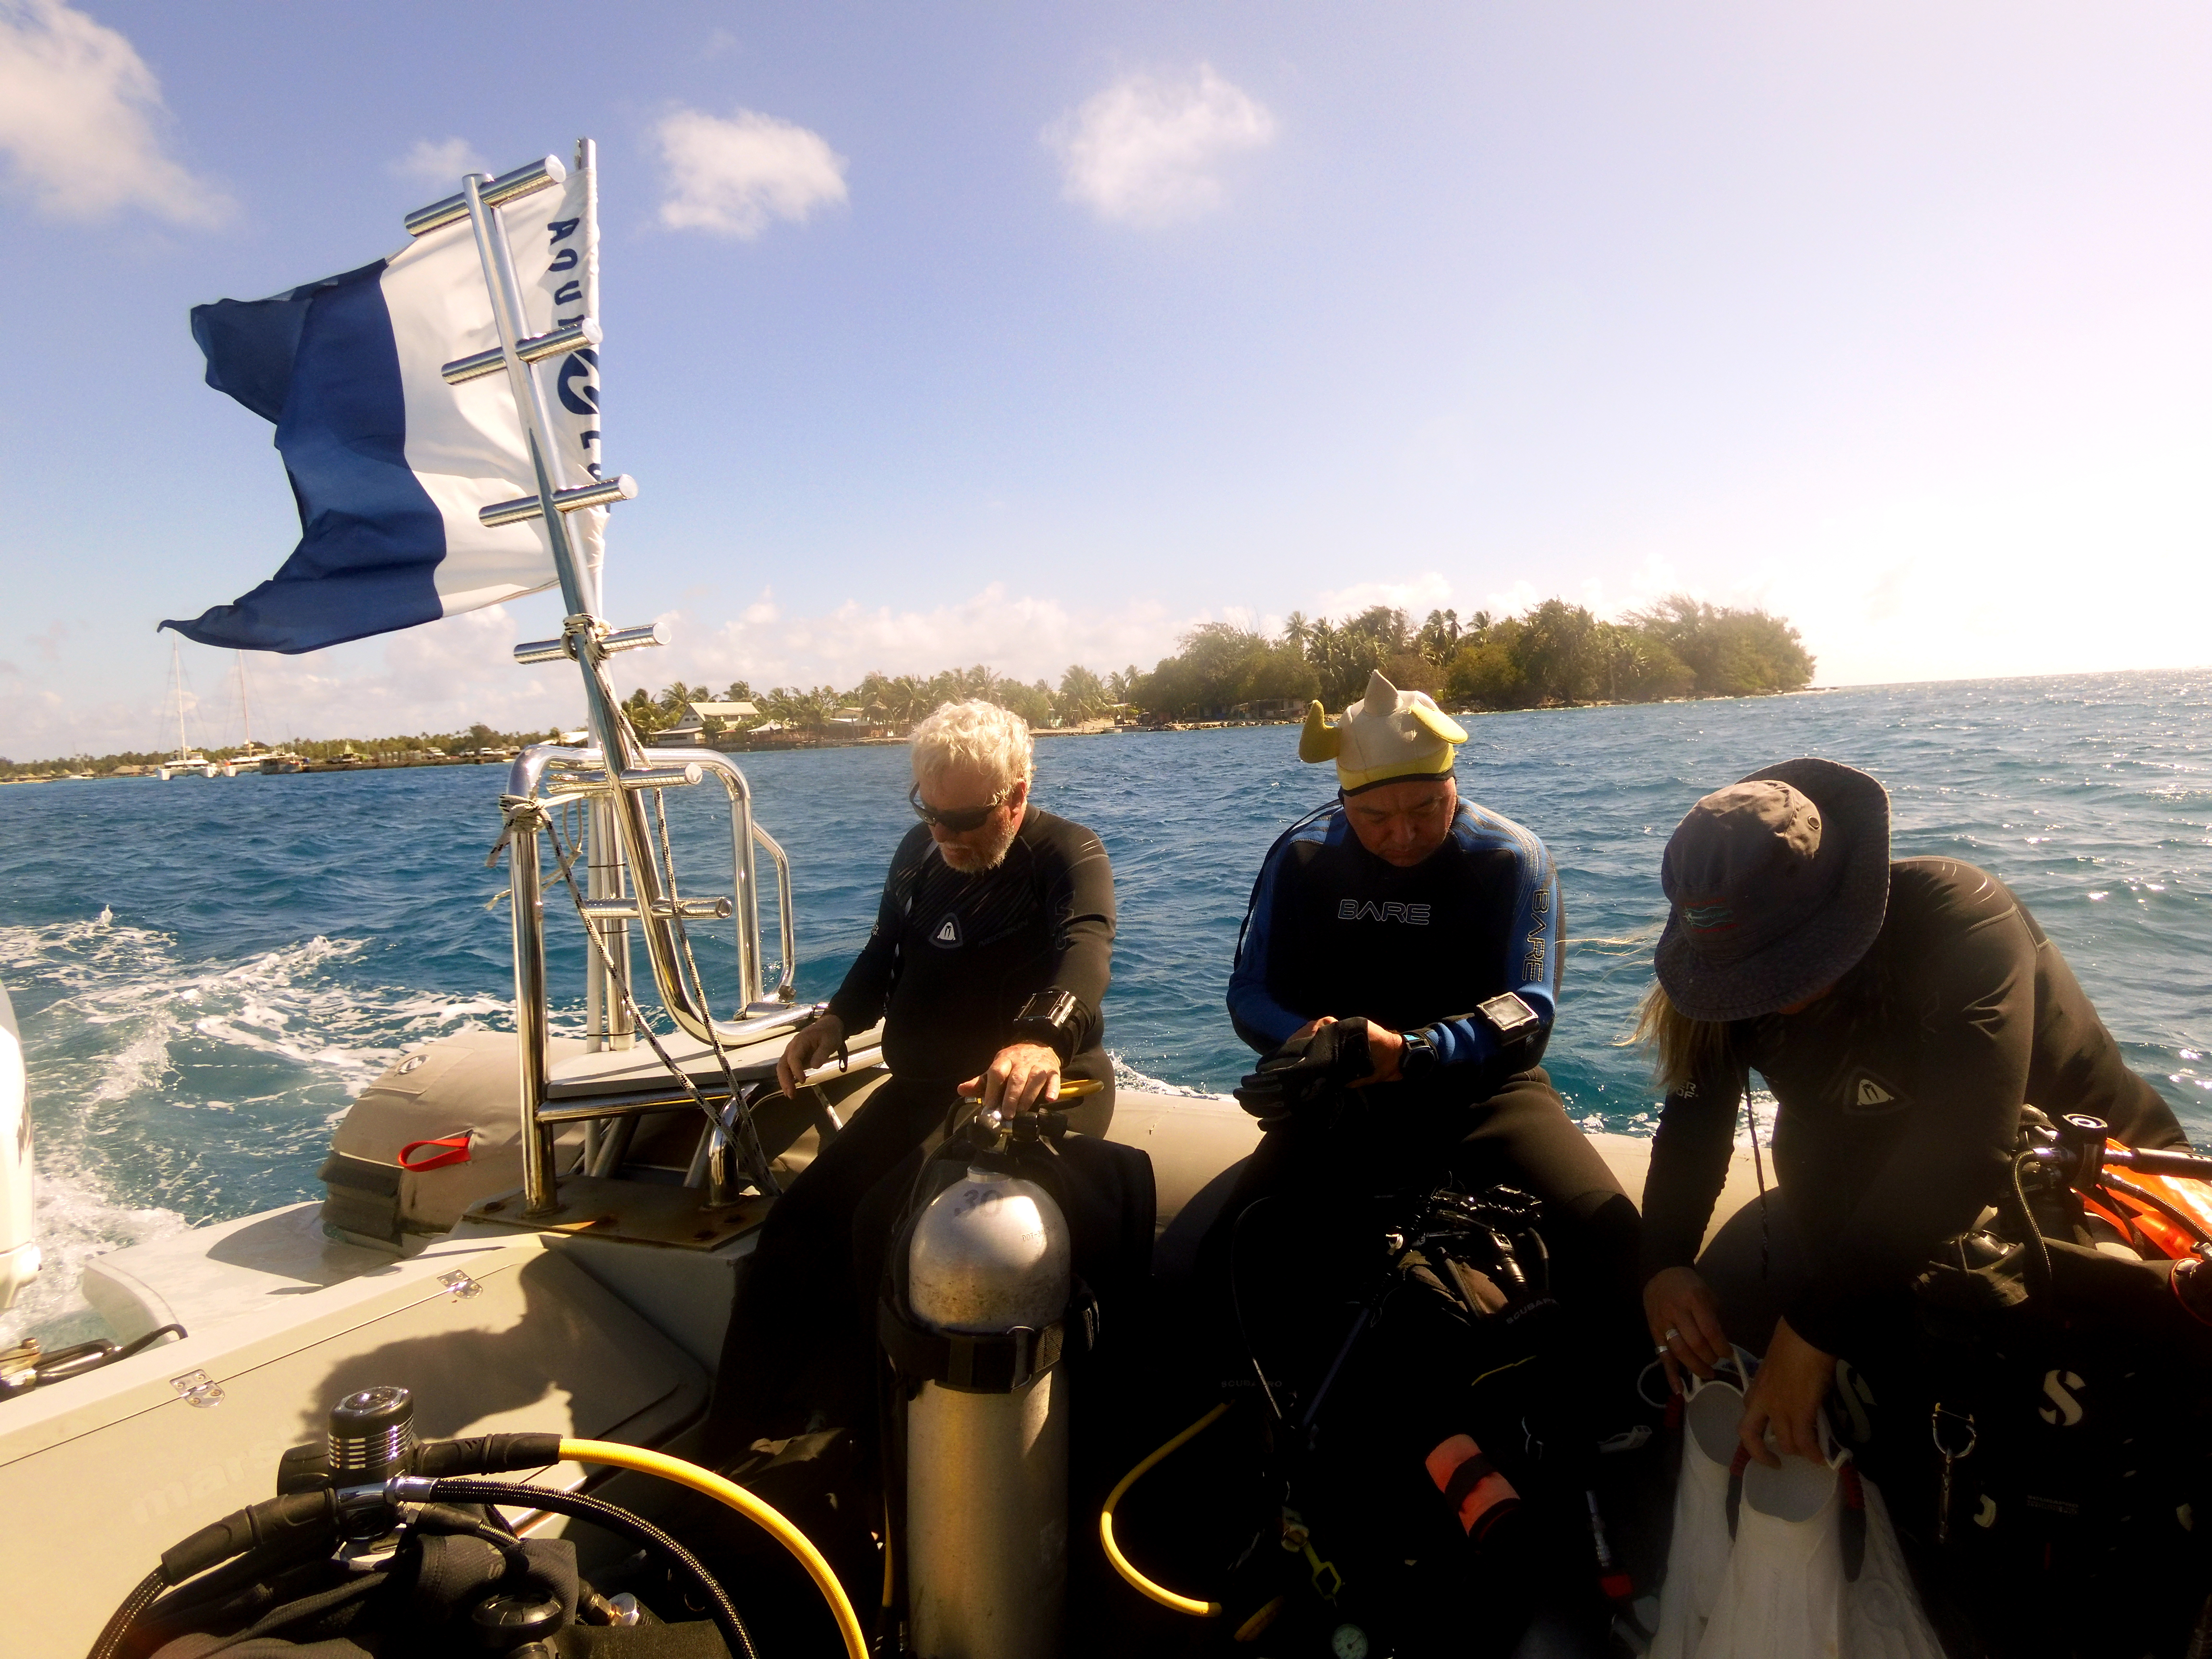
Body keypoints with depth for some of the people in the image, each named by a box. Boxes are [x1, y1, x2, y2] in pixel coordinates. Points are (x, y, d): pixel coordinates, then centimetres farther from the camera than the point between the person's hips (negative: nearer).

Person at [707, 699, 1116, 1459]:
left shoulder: (1070, 855, -13)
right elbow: (885, 952, 21)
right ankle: (731, 1443, 14)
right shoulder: (919, 852, 8)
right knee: (798, 1229, -2)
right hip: (922, 1089, 7)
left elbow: (1087, 952, -34)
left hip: (1041, 1088, -7)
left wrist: (1044, 1039, -55)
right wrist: (836, 1023, 1)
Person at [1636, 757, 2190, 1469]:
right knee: (1719, 1297, -4)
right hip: (1866, 1202, 5)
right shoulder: (1735, 955, -13)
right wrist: (1663, 1264, -31)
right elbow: (1695, 1119, -14)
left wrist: (1818, 1326, -43)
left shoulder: (1961, 920, -31)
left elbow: (1963, 1149, -40)